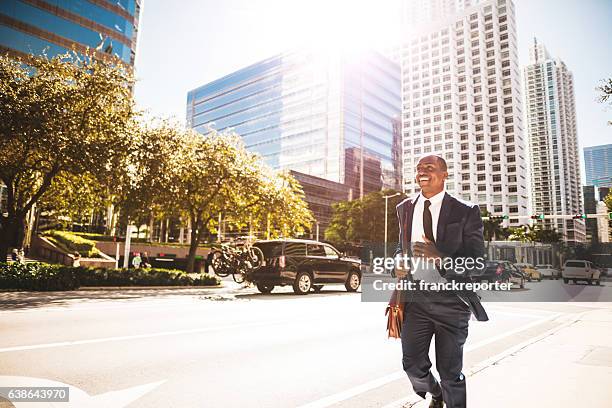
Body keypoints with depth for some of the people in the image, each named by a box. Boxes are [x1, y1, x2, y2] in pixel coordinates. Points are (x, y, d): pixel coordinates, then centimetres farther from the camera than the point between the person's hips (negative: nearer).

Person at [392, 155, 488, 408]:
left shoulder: (466, 211, -6)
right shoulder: (404, 209, 8)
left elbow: (477, 261, -10)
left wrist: (440, 258, -28)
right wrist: (398, 263, -2)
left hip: (451, 300, -3)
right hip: (415, 297, 4)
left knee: (450, 372, 8)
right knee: (413, 365, 9)